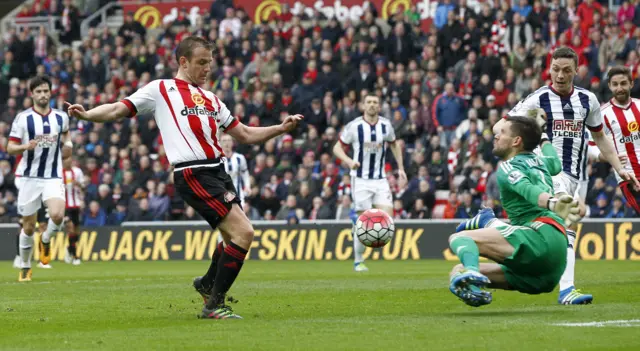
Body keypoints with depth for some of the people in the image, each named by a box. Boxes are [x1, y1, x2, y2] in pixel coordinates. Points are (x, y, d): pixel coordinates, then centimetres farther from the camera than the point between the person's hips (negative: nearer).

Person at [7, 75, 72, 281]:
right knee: (28, 227, 3)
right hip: (29, 177, -1)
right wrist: (26, 146, -23)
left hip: (53, 177, 1)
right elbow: (10, 148, -4)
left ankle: (46, 240, 8)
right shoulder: (23, 118, -3)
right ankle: (25, 267, 22)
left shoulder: (61, 117, 6)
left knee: (57, 214, -24)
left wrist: (67, 144, 10)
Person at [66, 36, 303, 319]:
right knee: (244, 232, -16)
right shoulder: (161, 89, 5)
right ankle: (214, 305, -7)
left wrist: (281, 128, 17)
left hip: (217, 171, 8)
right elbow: (119, 110, -1)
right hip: (193, 175, -8)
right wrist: (87, 114, -18)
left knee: (234, 237, 12)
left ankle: (207, 283, 40)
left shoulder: (210, 99, 23)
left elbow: (244, 134, 27)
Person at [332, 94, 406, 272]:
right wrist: (348, 161, -19)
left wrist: (400, 167, 14)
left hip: (380, 179, 3)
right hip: (361, 179, -3)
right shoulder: (354, 126, -6)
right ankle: (358, 261, 8)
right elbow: (337, 147, -1)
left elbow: (394, 144, 21)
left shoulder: (386, 125, 3)